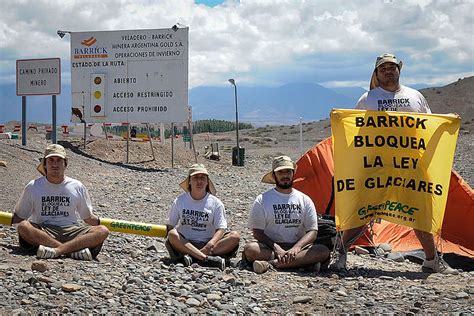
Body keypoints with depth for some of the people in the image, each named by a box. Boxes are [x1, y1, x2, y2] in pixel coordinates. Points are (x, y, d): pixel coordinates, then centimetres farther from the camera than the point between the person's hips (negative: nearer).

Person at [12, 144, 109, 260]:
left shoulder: (77, 187, 11)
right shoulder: (33, 187, 8)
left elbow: (88, 217, 18)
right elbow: (18, 217, 12)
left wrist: (100, 223, 4)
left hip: (71, 231, 1)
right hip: (42, 231, -1)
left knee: (103, 231, -24)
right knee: (23, 227, -34)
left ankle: (57, 250, -41)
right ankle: (74, 249, -36)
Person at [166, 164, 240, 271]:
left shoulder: (215, 203, 5)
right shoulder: (180, 201, 8)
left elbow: (221, 228, -3)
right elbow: (170, 226, 9)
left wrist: (211, 243, -24)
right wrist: (170, 242, -13)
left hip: (207, 243, 1)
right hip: (185, 243, -1)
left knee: (235, 236, -23)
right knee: (172, 234, -31)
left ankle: (192, 256, -35)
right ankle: (207, 259, -42)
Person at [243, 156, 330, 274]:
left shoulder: (305, 200, 9)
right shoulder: (262, 200, 4)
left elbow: (312, 232, 4)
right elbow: (257, 232, -1)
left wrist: (296, 248, -16)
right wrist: (276, 248, -18)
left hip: (297, 247, 2)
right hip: (270, 248, -2)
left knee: (323, 251, -26)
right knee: (250, 249, -33)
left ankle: (272, 263, -32)